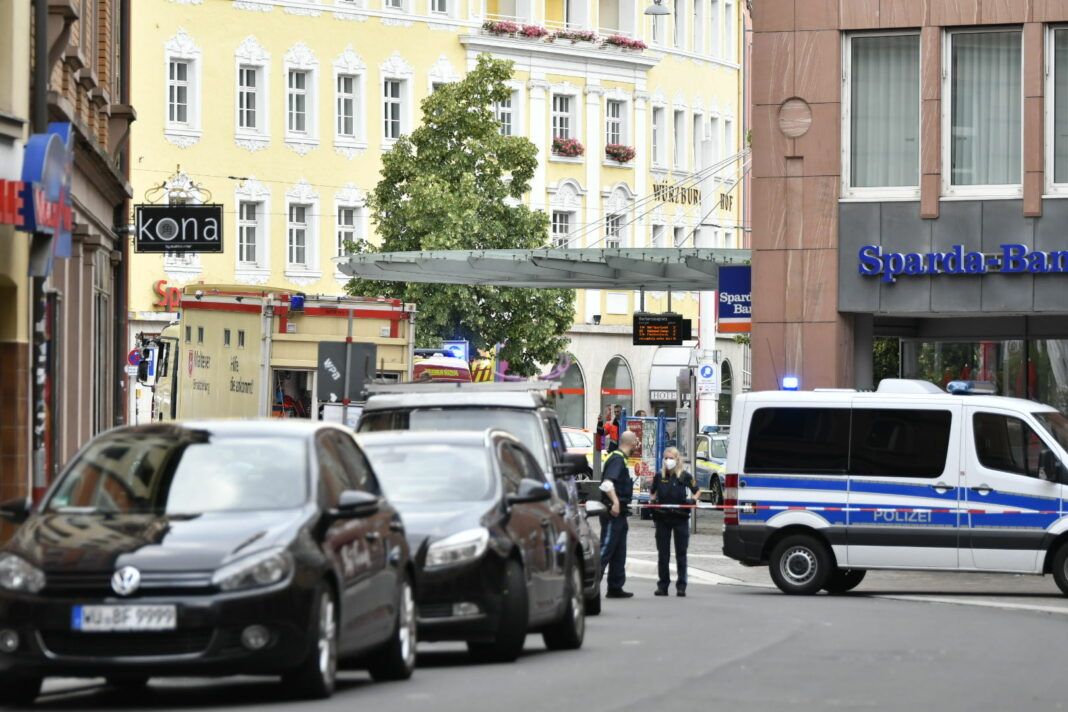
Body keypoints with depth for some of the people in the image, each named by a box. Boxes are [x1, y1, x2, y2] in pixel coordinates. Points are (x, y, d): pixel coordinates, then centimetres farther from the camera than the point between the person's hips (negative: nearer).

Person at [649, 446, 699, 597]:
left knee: (681, 553, 1)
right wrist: (652, 500, 0)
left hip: (680, 517, -2)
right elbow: (652, 492, 20)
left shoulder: (685, 476, -2)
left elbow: (696, 491, 11)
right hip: (662, 517, 2)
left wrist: (693, 500, -8)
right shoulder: (659, 476, 5)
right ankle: (662, 585, 10)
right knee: (662, 554, 5)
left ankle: (681, 586, 4)